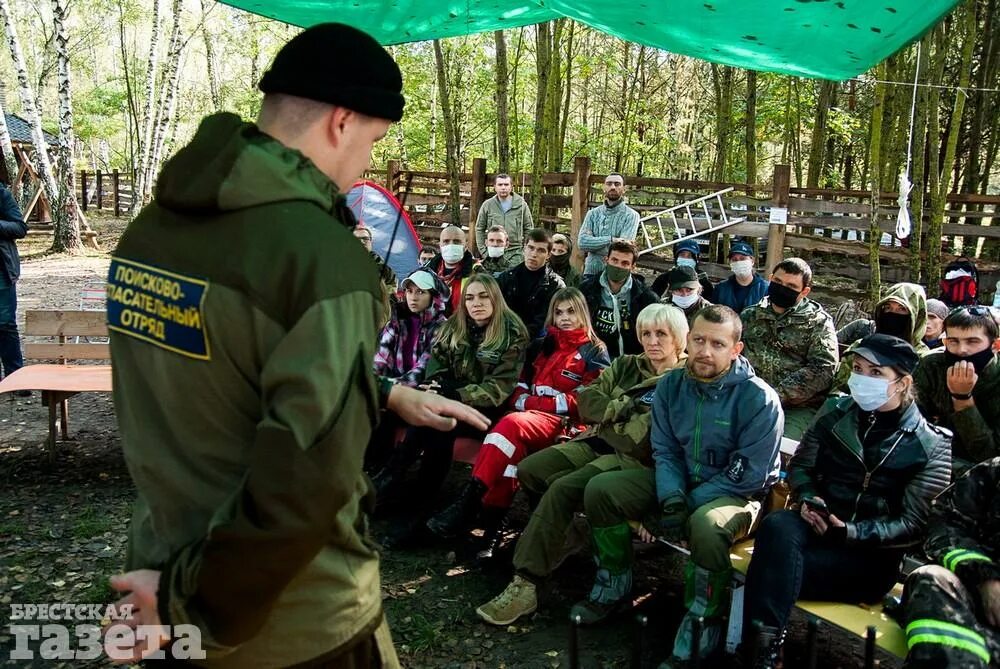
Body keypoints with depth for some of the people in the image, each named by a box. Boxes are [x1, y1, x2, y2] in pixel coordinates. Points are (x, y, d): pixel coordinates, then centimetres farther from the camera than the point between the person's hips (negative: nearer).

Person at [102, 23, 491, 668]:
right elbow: (308, 475, -30)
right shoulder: (326, 256, -26)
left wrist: (387, 394, 12)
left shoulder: (149, 227, -2)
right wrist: (193, 600, -15)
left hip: (159, 565, 6)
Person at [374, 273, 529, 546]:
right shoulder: (453, 327, 8)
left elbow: (500, 387, -14)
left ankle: (392, 477, -20)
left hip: (487, 411, -4)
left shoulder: (513, 334, -7)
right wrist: (437, 387, -15)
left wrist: (455, 396, -25)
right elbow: (436, 366, 8)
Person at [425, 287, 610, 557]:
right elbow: (518, 395, 17)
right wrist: (527, 402, -7)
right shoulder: (542, 347, 22)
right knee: (514, 443, -32)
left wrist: (534, 402, -7)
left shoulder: (595, 353, 6)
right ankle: (493, 527, -38)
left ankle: (469, 500, -39)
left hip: (565, 426, -4)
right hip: (531, 420, 4)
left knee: (512, 423, -34)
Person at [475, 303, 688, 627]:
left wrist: (606, 418, -4)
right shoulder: (626, 365, 18)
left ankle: (526, 585, -21)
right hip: (597, 446, 7)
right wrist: (622, 411, -7)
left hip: (638, 464, -7)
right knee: (530, 469, -13)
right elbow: (587, 400, 8)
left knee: (562, 487, -28)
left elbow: (644, 441, -15)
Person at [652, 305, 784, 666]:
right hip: (680, 484, 6)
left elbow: (747, 476, -20)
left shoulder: (759, 398, -20)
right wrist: (671, 499, -19)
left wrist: (688, 504, -22)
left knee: (705, 524, -40)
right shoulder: (671, 386, -3)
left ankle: (700, 633, -17)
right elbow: (665, 451, 0)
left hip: (738, 495, -5)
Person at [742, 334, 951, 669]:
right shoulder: (835, 412, 8)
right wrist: (806, 499, -10)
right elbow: (800, 465, 13)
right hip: (817, 525, 4)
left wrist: (850, 533, -20)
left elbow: (913, 524, -6)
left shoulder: (932, 447, -3)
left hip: (871, 555, -3)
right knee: (777, 526, -34)